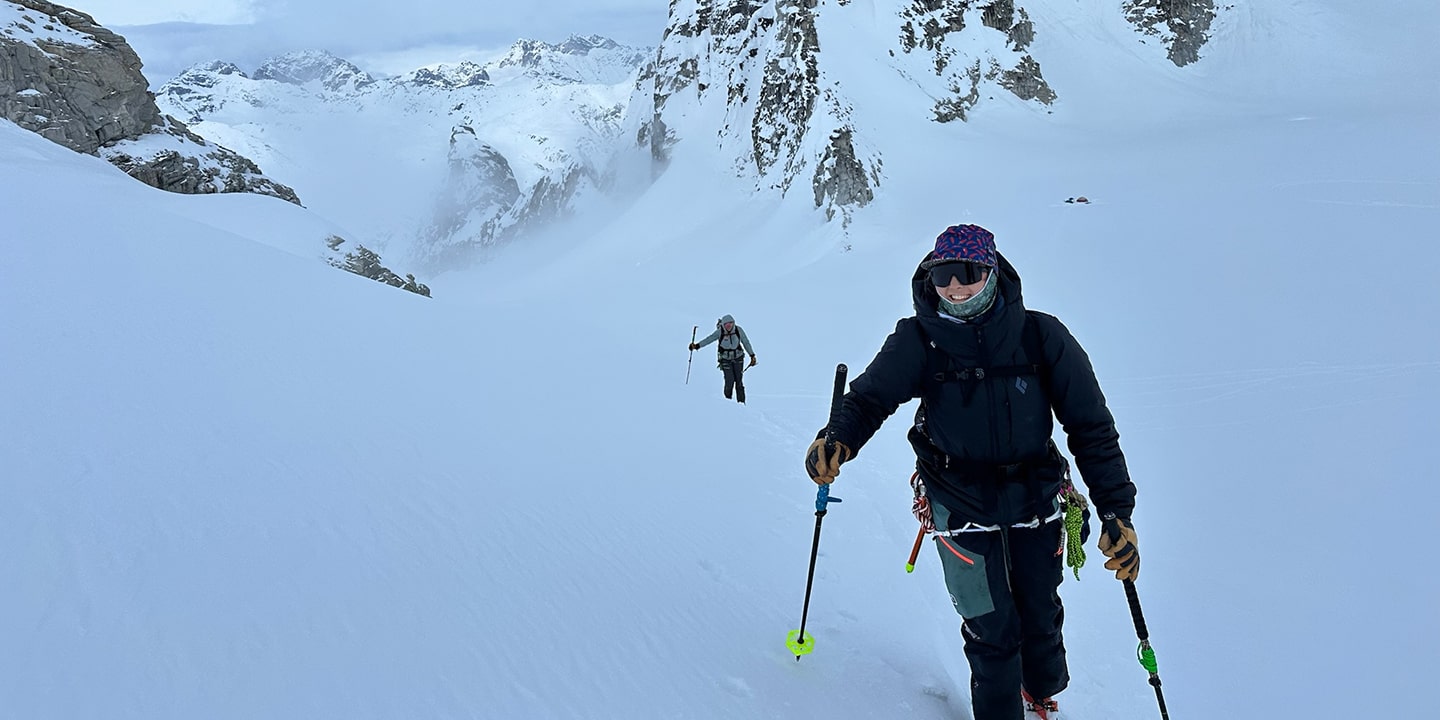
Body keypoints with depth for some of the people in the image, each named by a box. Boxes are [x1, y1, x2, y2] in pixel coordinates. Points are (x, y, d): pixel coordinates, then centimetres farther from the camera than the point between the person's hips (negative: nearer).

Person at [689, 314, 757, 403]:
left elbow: (746, 342, 0)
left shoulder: (738, 330, -11)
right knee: (729, 381, -12)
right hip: (726, 359, -1)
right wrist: (697, 345, -31)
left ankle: (741, 402, 6)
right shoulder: (720, 332, -15)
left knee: (739, 381, -3)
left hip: (738, 358, 1)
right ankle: (727, 399, 9)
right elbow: (709, 339, -18)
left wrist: (752, 355, 4)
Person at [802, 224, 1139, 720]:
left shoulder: (1040, 337, -13)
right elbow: (871, 396, -15)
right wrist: (838, 439, -39)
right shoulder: (919, 340, -13)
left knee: (1040, 611, 19)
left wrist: (1116, 511, -13)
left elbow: (1091, 426, -9)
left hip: (1035, 495, 2)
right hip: (961, 502, -2)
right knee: (991, 626, 4)